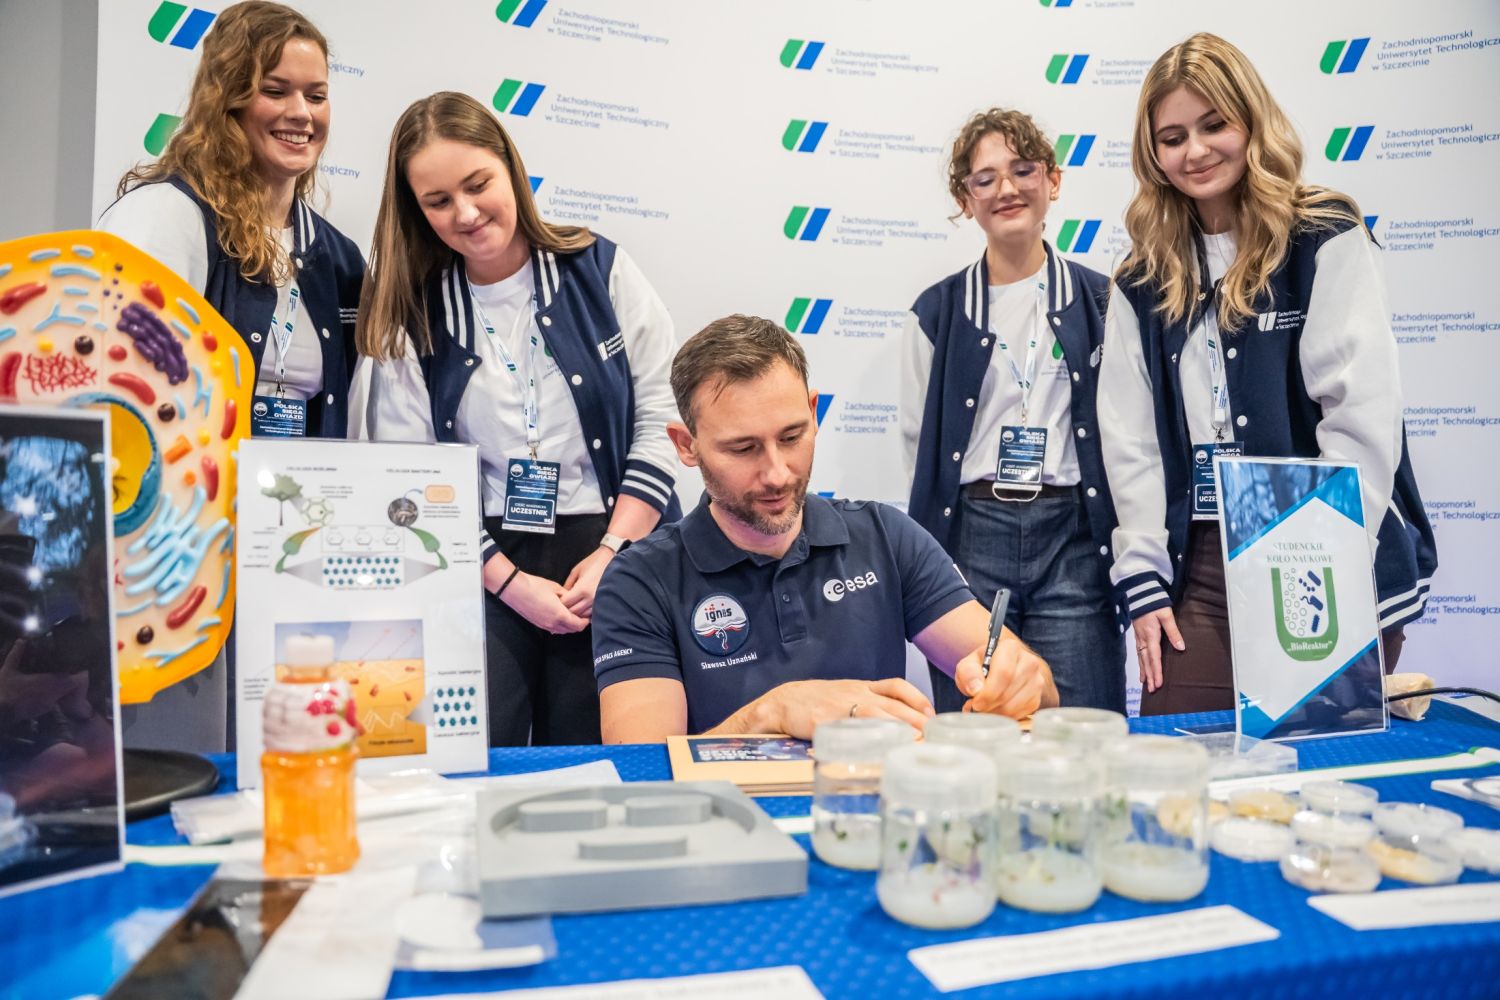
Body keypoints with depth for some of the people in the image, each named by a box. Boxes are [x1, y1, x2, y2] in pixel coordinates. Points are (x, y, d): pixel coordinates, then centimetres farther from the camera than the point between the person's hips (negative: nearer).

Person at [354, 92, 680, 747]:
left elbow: (661, 421, -2)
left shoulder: (601, 270, 2)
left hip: (609, 553, 0)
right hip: (479, 565, 1)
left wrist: (611, 554, -10)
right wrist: (510, 582, -9)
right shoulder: (409, 315, 4)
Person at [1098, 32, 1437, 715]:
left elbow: (1363, 414, -9)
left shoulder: (1327, 242, -1)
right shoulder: (1143, 282, 10)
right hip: (1199, 569, 3)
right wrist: (1143, 577, 0)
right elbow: (1131, 441, 6)